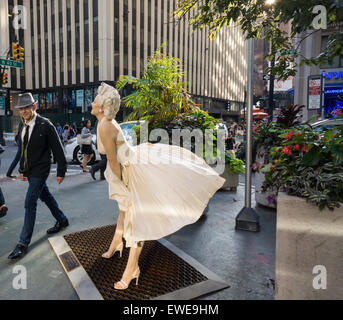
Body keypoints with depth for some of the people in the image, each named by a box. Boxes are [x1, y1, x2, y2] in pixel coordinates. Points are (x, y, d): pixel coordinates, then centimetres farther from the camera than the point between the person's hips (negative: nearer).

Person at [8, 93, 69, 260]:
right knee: (45, 196, 20)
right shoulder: (22, 126, 5)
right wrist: (22, 169, 15)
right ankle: (62, 220, 40)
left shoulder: (45, 125, -15)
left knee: (30, 204, -6)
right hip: (29, 171, 7)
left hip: (39, 171, -7)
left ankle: (23, 243, 5)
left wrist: (61, 171, -11)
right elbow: (23, 149, 15)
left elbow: (57, 149, -13)